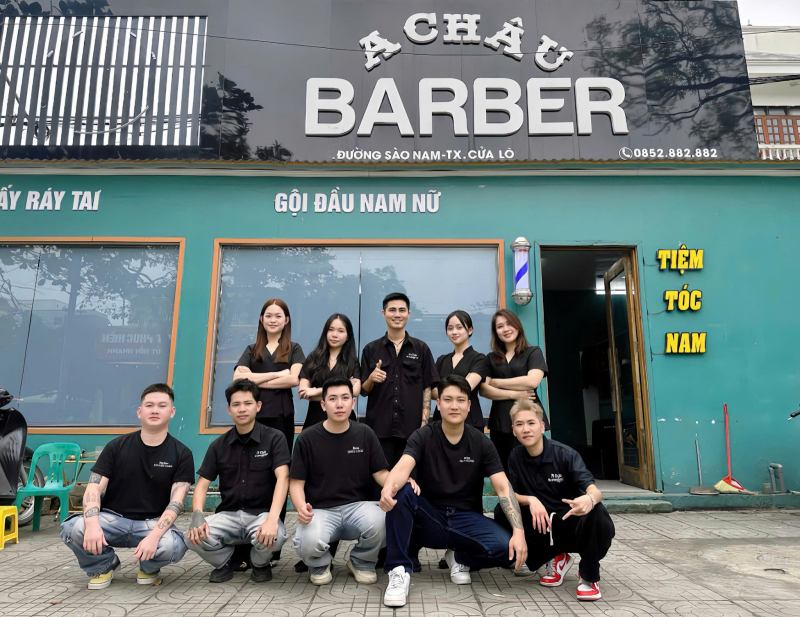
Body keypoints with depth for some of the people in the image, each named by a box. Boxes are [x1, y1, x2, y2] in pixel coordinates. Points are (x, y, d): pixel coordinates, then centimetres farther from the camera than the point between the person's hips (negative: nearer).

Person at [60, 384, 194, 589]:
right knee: (72, 529, -28)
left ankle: (149, 567, 6)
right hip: (113, 518, 2)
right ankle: (104, 564, 5)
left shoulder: (181, 454, -5)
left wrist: (154, 535, -30)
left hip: (153, 522, -1)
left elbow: (176, 502, -12)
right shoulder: (117, 446, 0)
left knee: (173, 546, -34)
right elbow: (94, 489, -6)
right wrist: (92, 523, -27)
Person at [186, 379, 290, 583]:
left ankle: (261, 564, 4)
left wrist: (272, 519, -33)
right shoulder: (219, 445, 6)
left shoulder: (273, 438, -7)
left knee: (272, 537, -35)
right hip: (228, 513, 3)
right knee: (195, 537, -26)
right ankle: (225, 561, 8)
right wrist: (197, 515, -19)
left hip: (261, 512, -2)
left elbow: (282, 479, -18)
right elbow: (202, 485, 3)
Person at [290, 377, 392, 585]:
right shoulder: (307, 438, -2)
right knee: (308, 544, -33)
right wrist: (301, 507, -22)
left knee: (381, 524, -31)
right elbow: (296, 482, 0)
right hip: (320, 510, -1)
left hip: (358, 505, 1)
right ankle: (319, 564, 9)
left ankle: (361, 562, 6)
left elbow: (381, 473, 2)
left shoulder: (365, 433, 3)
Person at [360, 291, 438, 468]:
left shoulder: (421, 349, 4)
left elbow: (427, 388, 4)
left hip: (411, 427, 0)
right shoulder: (371, 349, 4)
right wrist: (372, 379, -15)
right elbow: (363, 390, 6)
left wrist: (424, 423, -4)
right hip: (379, 427, 0)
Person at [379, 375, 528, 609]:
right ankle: (399, 570, -20)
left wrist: (519, 531, -27)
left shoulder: (481, 443, -3)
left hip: (466, 517, 1)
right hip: (429, 516, -1)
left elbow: (504, 488, -10)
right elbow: (403, 467, -26)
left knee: (505, 548, -27)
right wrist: (389, 487, -52)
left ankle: (460, 558, 4)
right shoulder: (423, 436, -7)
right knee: (399, 494, -32)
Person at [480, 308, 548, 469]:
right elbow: (484, 389, 1)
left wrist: (496, 382, -3)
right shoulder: (491, 358, 13)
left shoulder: (533, 352, 5)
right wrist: (514, 394, -12)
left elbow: (532, 381, -12)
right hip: (499, 422, 3)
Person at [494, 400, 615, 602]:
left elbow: (595, 490, -27)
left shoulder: (565, 454, -17)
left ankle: (589, 576, -8)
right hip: (542, 524, 4)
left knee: (596, 512, -36)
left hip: (573, 522, -4)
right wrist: (531, 500, -25)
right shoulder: (516, 457, -4)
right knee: (502, 513, -20)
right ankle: (555, 558, 3)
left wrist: (590, 499, -52)